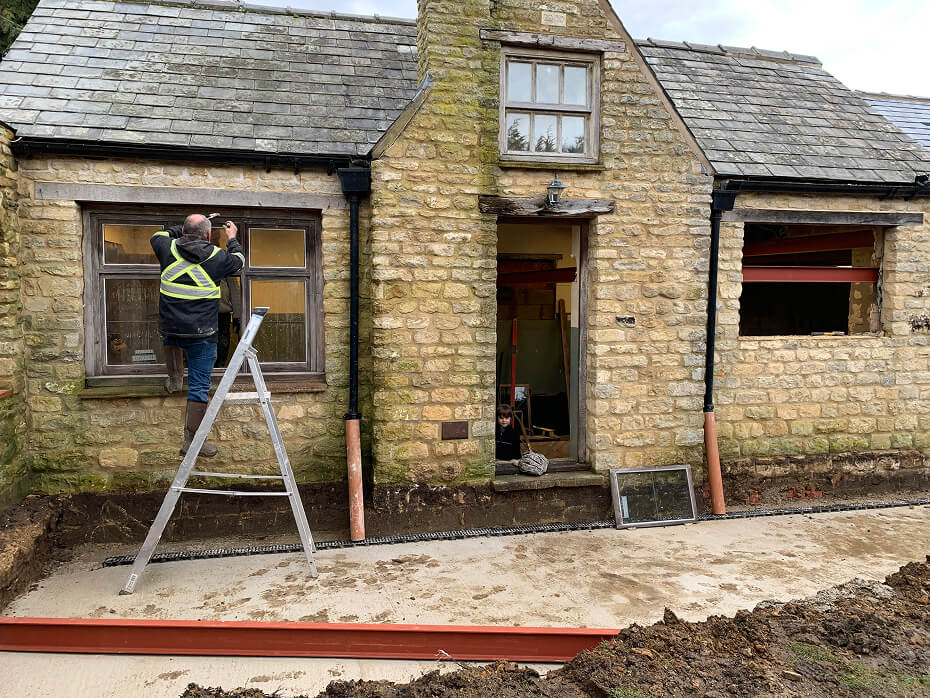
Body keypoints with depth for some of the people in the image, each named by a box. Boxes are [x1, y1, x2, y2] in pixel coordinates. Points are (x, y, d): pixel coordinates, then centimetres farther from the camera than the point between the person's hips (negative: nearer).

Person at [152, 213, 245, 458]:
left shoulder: (169, 249, -1)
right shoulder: (218, 257, -6)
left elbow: (159, 235, 23)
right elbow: (238, 260, 18)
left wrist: (188, 228, 31)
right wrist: (232, 238, 35)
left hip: (170, 330, 3)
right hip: (202, 336, -3)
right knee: (199, 387, 4)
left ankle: (174, 378, 35)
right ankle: (191, 441, 8)